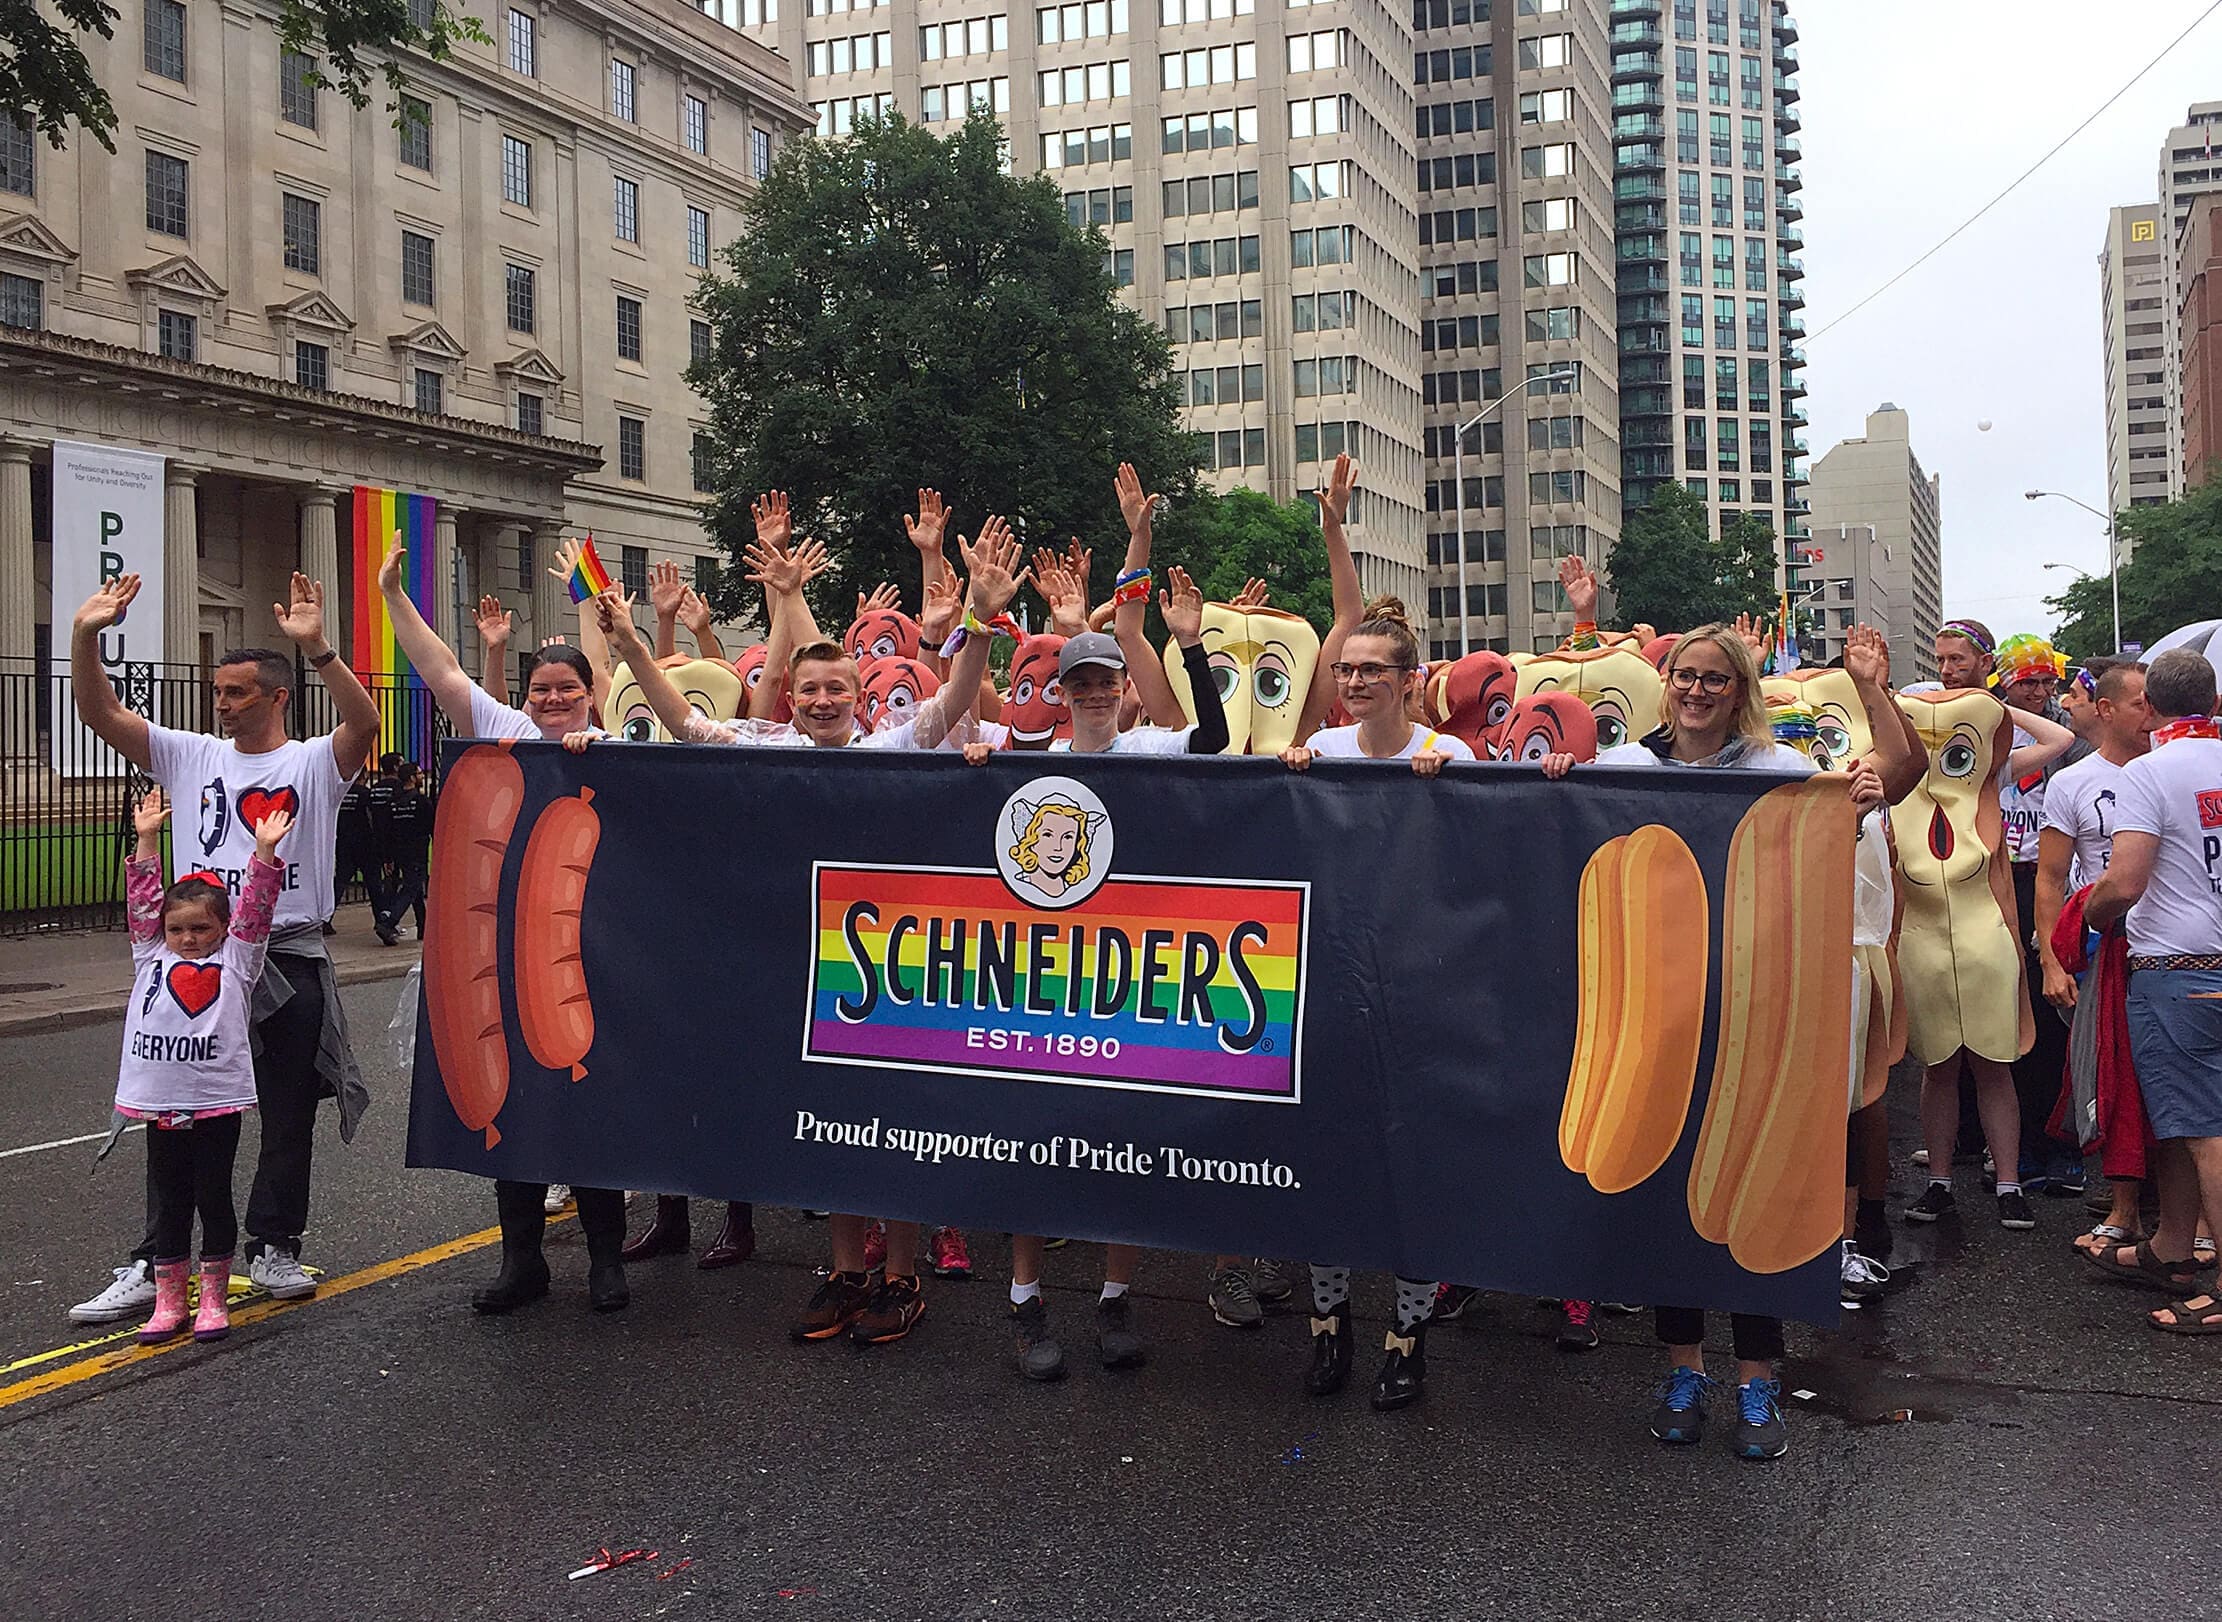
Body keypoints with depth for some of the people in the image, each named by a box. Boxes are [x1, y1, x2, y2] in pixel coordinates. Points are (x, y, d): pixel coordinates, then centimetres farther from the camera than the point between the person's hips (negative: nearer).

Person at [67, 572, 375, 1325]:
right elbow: (101, 713, 2)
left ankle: (274, 1248, 24)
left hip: (292, 963, -3)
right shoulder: (191, 756, 9)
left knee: (288, 1119, 9)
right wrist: (85, 636, -12)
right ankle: (152, 1265, 14)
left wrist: (317, 647, -35)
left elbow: (365, 724, -23)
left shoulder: (314, 762, -3)